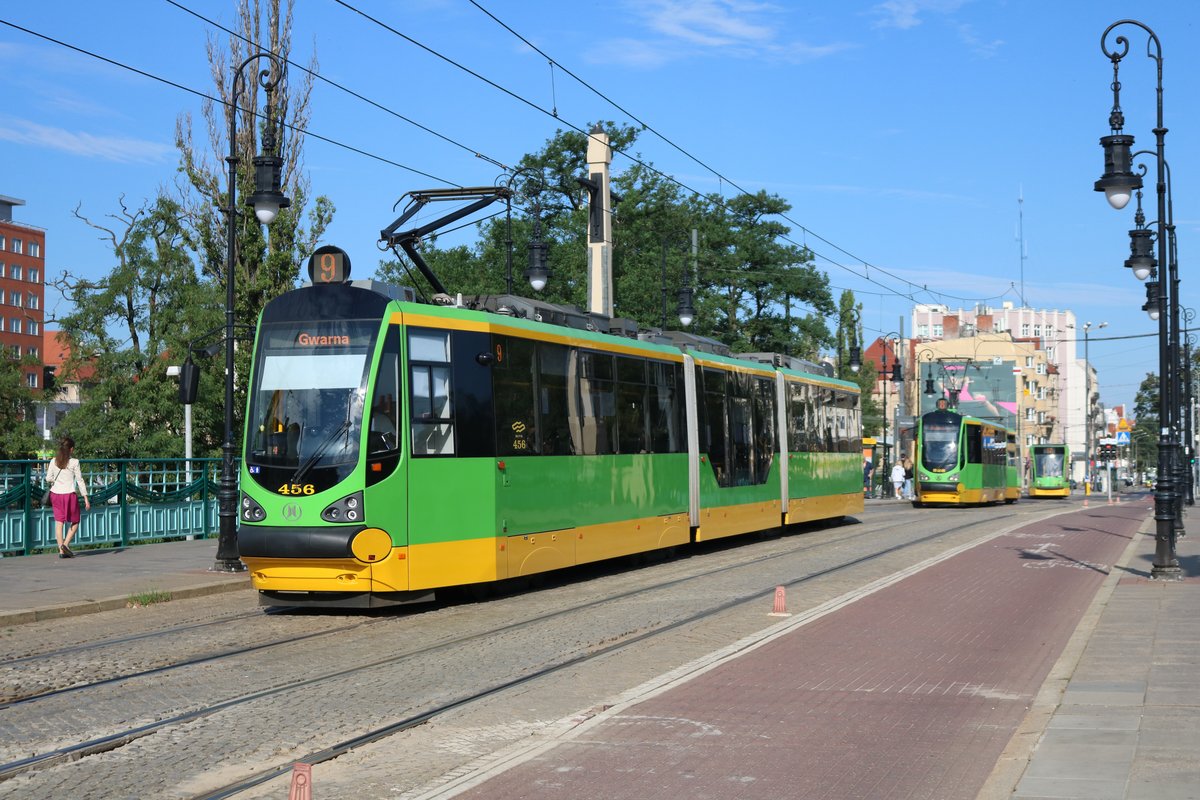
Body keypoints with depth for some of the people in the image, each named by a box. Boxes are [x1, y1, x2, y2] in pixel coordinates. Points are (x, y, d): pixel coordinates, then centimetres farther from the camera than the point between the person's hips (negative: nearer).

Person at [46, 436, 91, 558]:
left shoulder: (54, 461, 4)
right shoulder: (74, 462, -6)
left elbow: (48, 479, 3)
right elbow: (80, 480, -6)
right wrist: (86, 498, -3)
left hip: (56, 493, 4)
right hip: (69, 493, -4)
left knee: (59, 522, 6)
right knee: (75, 522, 10)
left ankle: (61, 550, 2)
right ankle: (65, 544, -9)